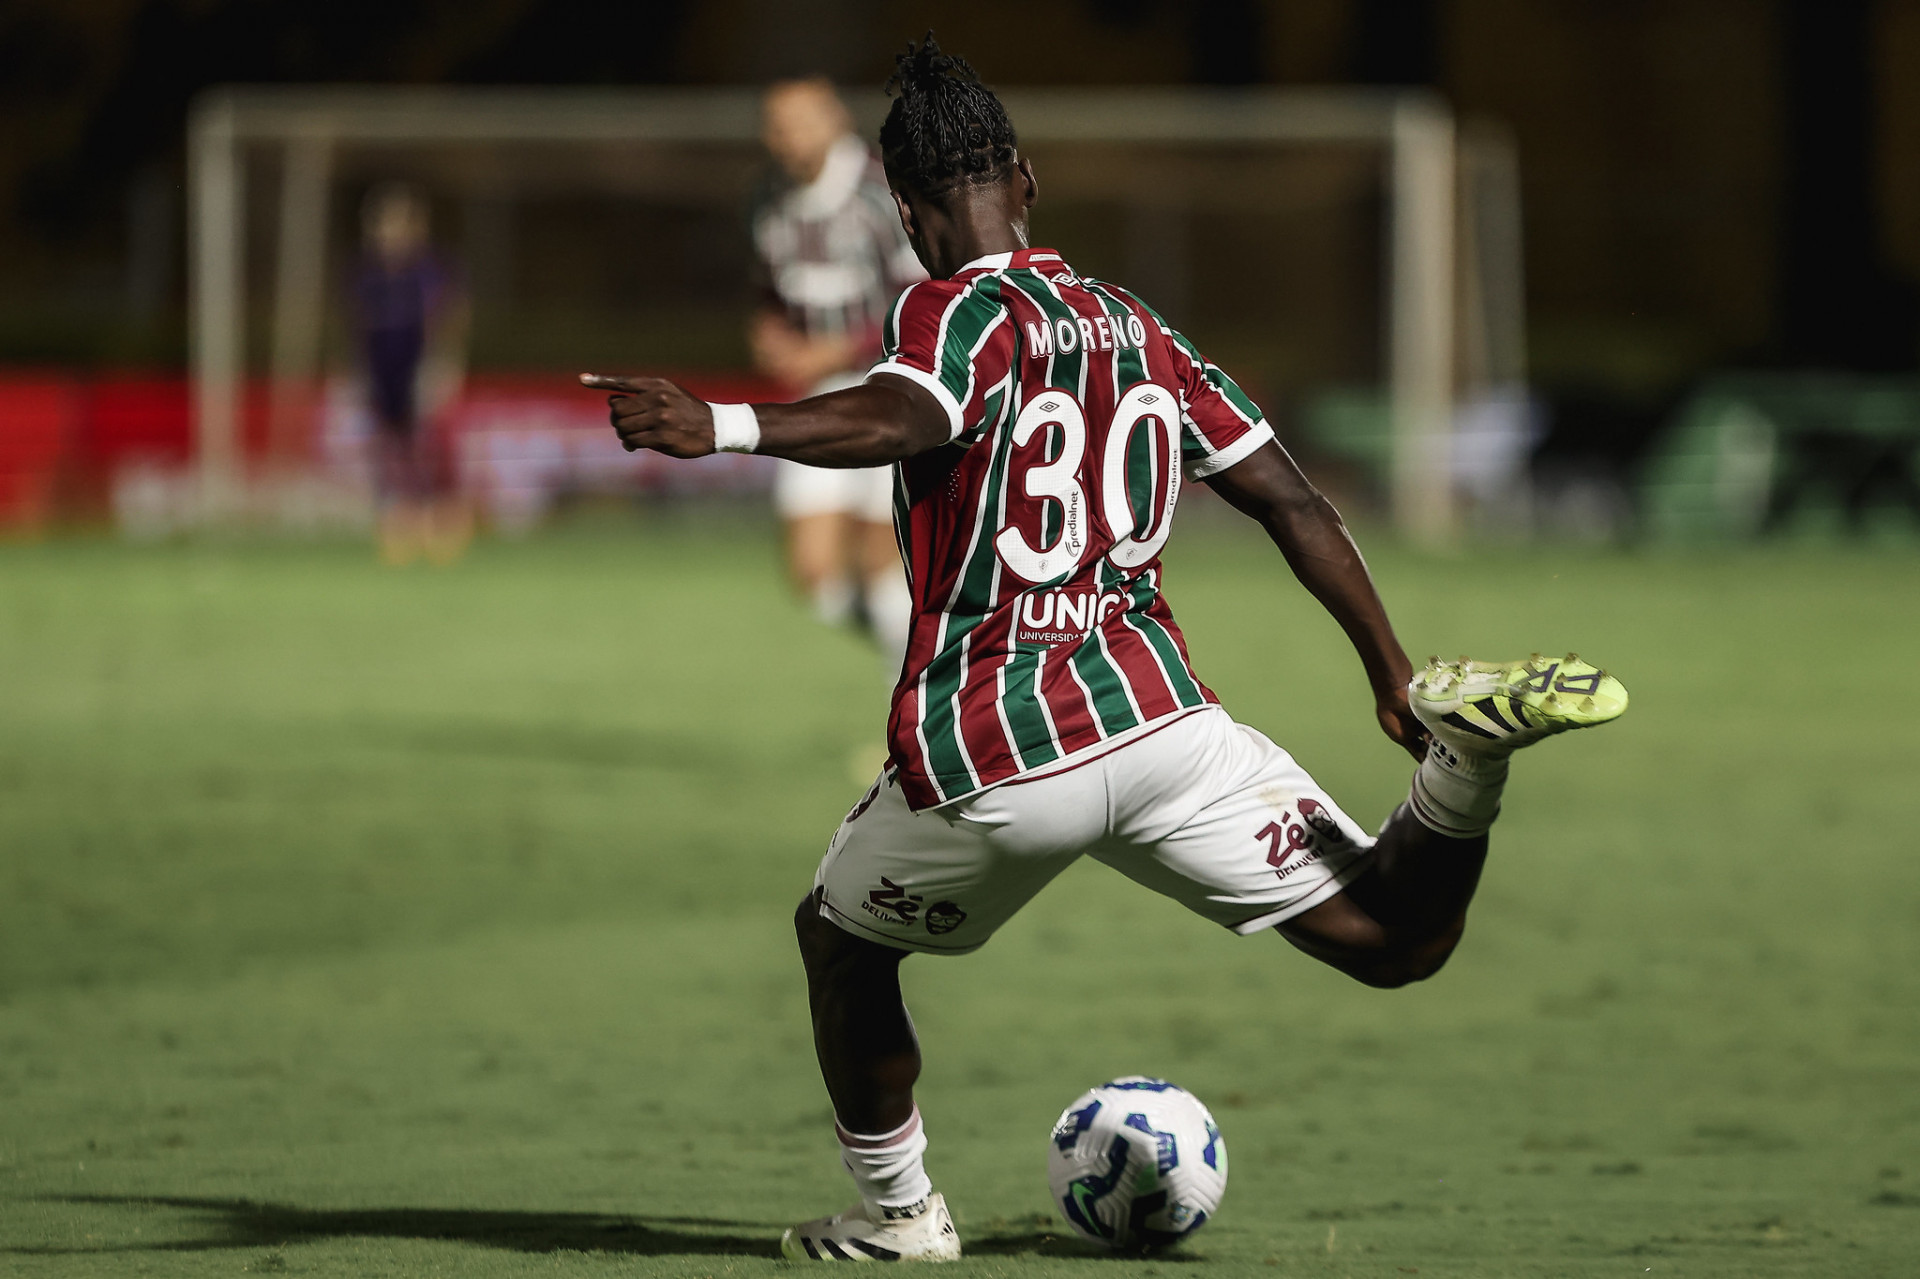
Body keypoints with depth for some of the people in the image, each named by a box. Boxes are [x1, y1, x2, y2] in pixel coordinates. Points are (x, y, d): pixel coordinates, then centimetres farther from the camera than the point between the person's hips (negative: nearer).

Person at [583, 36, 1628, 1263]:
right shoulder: (1140, 328, 15)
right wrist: (1392, 677, 23)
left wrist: (723, 426, -40)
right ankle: (1466, 746, -23)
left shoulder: (959, 310, -4)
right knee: (1399, 939, 2)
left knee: (838, 942, 26)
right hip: (1152, 708, 4)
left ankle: (896, 1210, 33)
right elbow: (1291, 498, 17)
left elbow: (908, 415, -28)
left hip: (986, 754, -4)